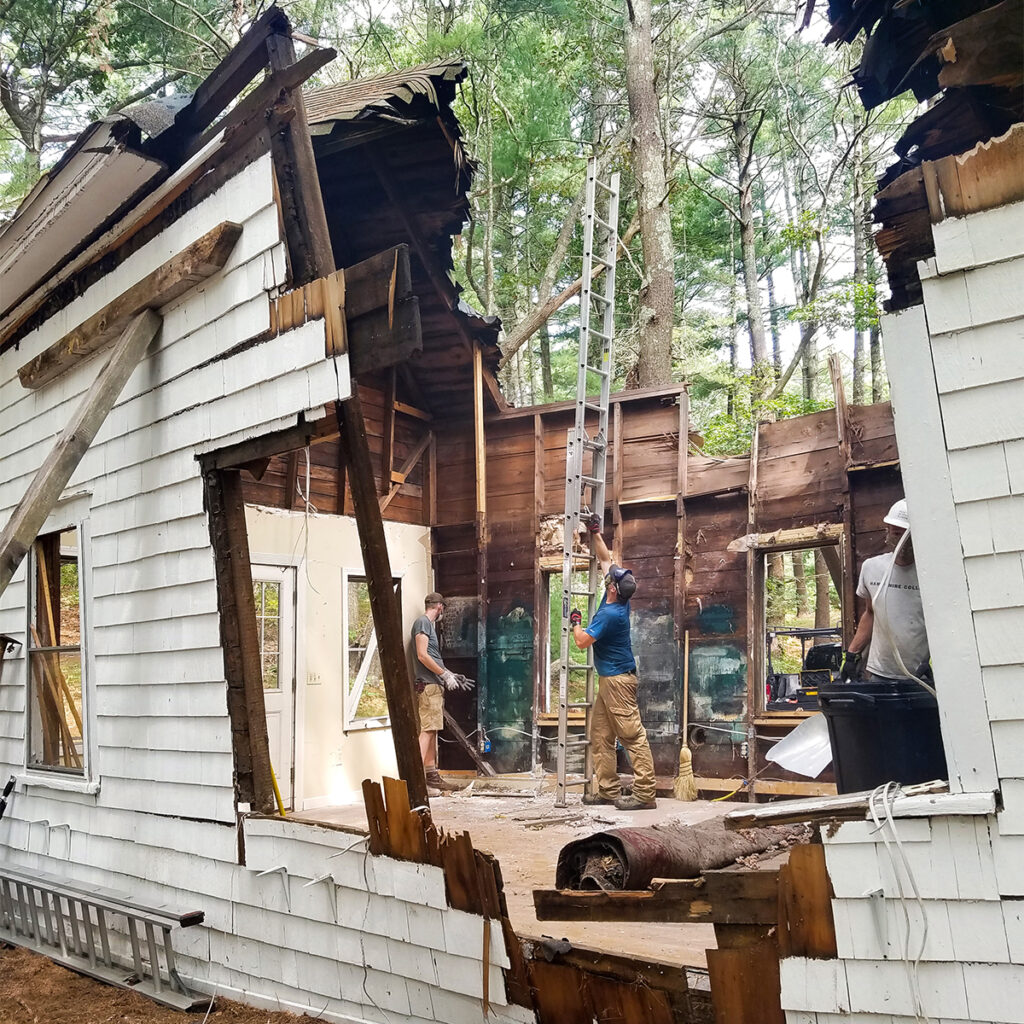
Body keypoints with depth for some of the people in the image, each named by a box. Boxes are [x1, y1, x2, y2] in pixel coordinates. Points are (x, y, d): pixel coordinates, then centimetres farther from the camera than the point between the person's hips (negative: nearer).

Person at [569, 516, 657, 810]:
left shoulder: (609, 614, -19)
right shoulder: (618, 600, 6)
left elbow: (582, 642, -16)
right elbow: (606, 559, 17)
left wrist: (575, 622, 2)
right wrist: (595, 533, 20)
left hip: (618, 679, -10)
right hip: (609, 679, 10)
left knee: (633, 736, -9)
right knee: (600, 735, 11)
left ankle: (644, 794, -9)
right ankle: (608, 790, 14)